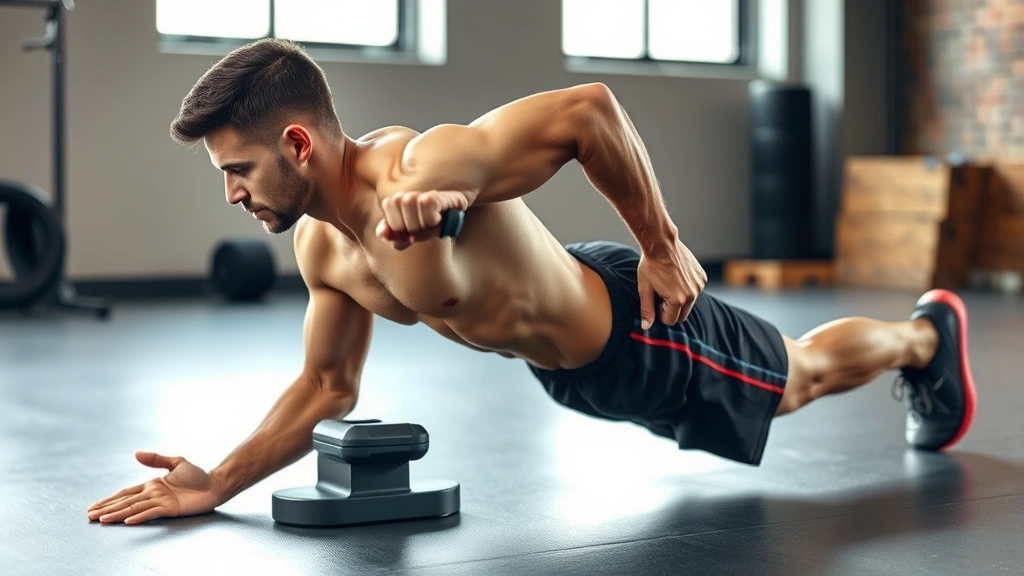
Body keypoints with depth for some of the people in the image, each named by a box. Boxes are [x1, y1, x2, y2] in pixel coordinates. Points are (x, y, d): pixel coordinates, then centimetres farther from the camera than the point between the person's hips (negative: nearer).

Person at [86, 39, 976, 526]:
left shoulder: (427, 169, -41)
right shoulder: (321, 248, -13)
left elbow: (589, 110, -35)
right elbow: (327, 386, -1)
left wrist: (663, 247, -27)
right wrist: (219, 484, -12)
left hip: (640, 327, -6)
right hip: (571, 367, 6)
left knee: (803, 374, 23)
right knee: (792, 384, 33)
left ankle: (929, 334, 54)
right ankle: (918, 341, 61)